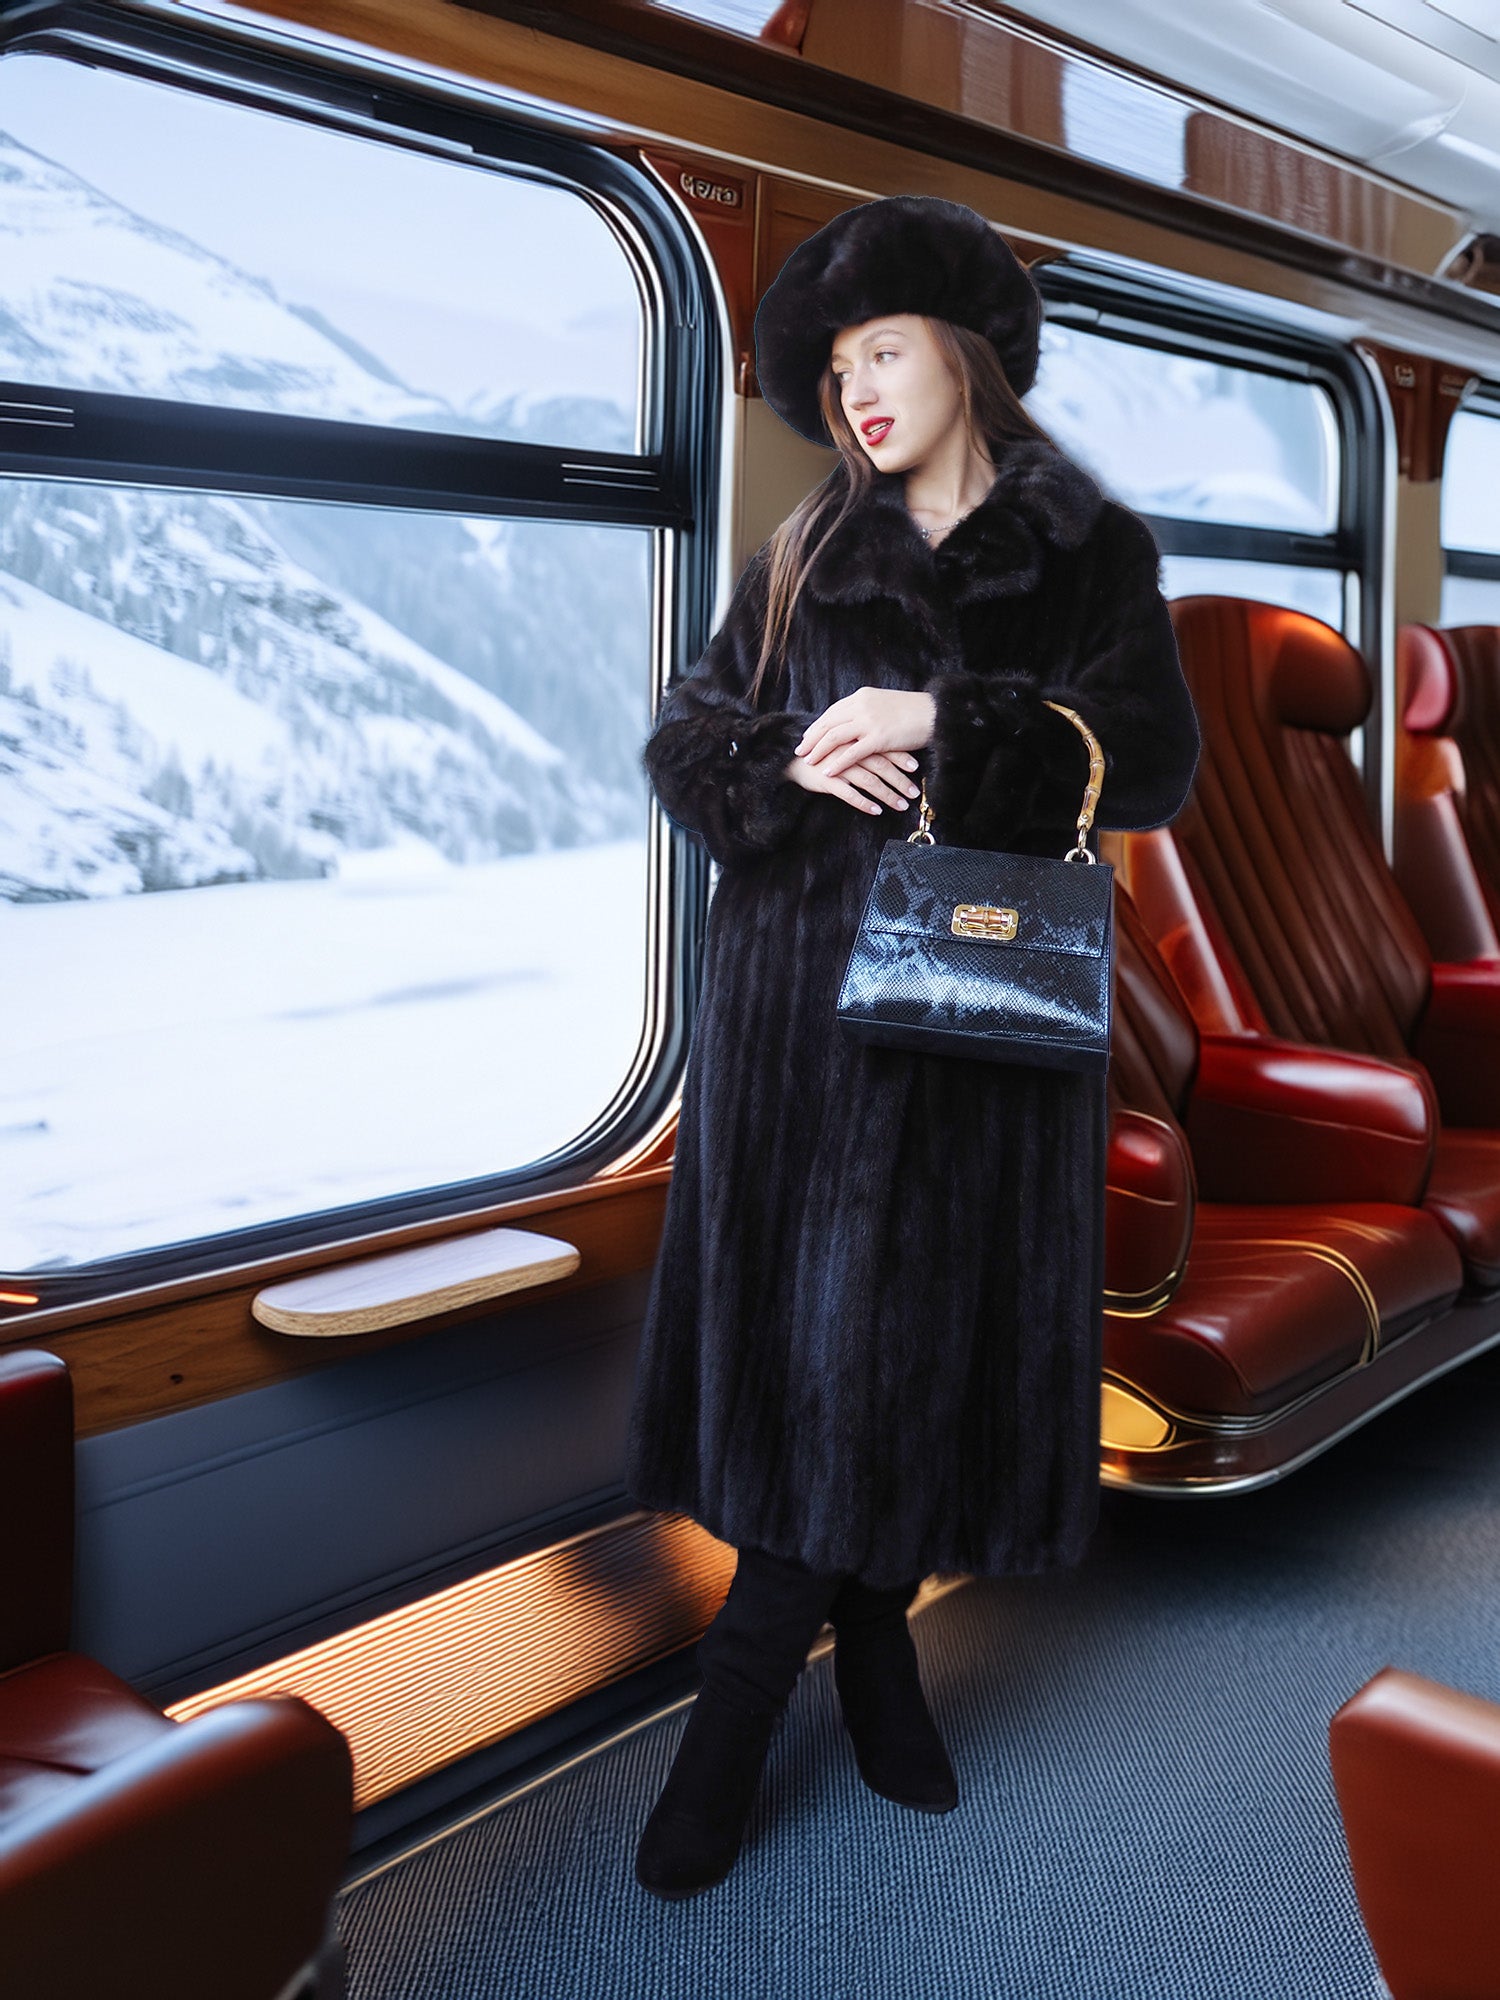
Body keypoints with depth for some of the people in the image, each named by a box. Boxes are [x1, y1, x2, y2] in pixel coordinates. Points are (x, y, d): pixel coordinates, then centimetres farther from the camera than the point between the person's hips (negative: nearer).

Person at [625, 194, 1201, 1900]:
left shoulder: (1092, 553, 4)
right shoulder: (806, 554, 12)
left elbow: (1153, 763, -7)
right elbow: (682, 737, 7)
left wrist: (938, 720, -17)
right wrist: (791, 765, -14)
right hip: (799, 987, 2)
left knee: (912, 1322, -1)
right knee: (798, 1320, 1)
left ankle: (745, 1692, 14)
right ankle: (867, 1641, 19)